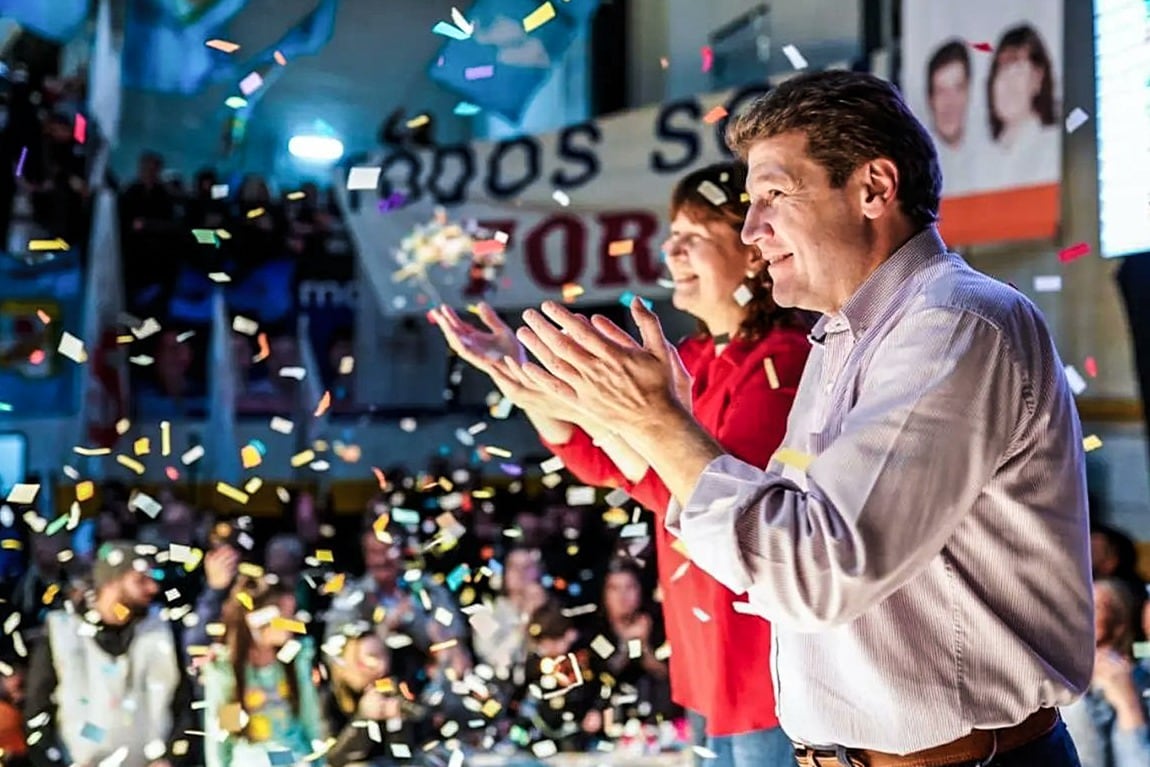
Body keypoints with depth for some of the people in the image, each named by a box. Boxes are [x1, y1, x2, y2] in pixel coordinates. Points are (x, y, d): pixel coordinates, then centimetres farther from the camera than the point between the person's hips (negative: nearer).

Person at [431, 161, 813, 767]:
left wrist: (593, 410, -33)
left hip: (763, 650, -9)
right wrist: (517, 374, 2)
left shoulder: (783, 360, -18)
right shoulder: (693, 359, 9)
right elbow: (599, 462, 12)